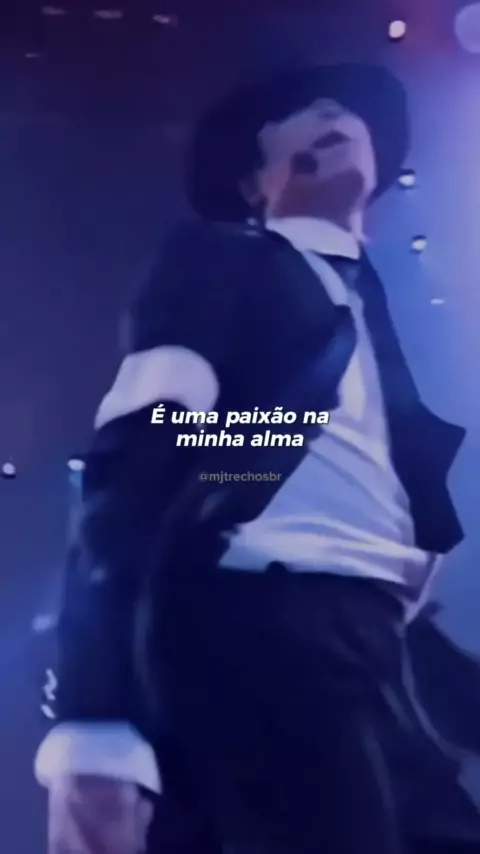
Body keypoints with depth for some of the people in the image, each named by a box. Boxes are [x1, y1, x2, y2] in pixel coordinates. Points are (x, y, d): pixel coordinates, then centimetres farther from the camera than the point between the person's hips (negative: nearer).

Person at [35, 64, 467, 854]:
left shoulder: (404, 306, 26)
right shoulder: (218, 260, 7)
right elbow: (136, 457, -8)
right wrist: (98, 726, -20)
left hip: (394, 645, 6)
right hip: (261, 627, -6)